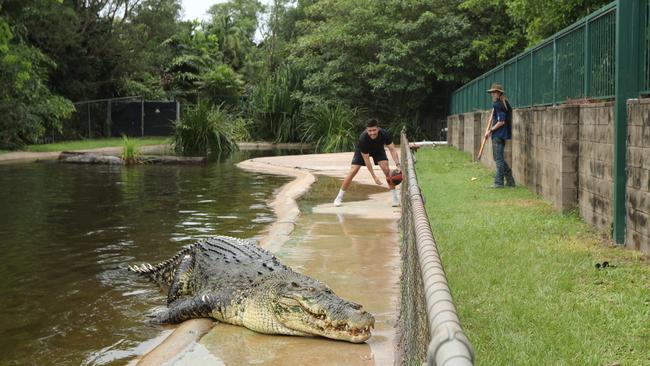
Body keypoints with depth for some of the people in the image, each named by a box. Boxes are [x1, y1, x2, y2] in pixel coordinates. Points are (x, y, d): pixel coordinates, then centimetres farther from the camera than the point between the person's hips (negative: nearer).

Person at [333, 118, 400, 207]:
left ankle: (395, 198, -10)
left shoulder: (384, 134, -35)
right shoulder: (363, 139, -40)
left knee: (386, 168, -19)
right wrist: (374, 176, -33)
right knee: (353, 171, -12)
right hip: (362, 151, -2)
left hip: (378, 150, 2)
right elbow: (366, 159, -33)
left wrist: (398, 165, -42)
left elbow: (392, 149, -27)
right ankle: (339, 198, 1)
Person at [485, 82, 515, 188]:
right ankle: (510, 180, 21)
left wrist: (490, 130, -15)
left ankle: (499, 182, -1)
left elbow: (501, 122, -21)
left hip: (498, 135, -10)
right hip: (500, 135, 10)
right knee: (498, 157, 16)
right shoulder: (504, 103, 15)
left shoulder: (498, 105, -16)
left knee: (498, 158, -5)